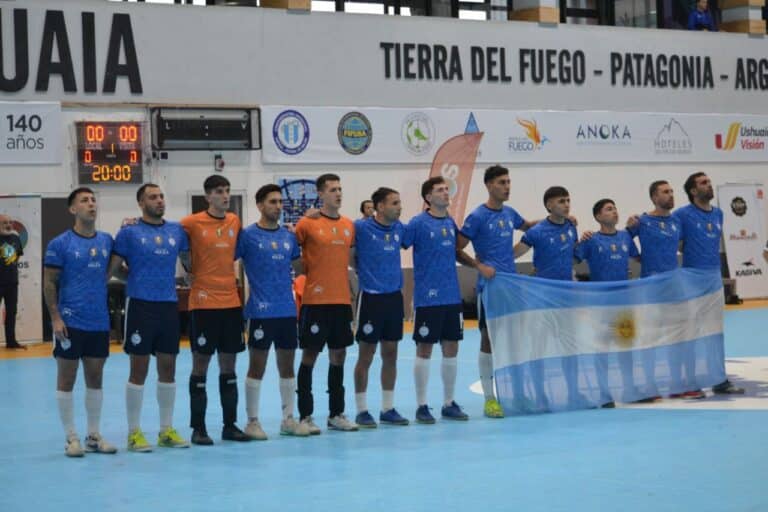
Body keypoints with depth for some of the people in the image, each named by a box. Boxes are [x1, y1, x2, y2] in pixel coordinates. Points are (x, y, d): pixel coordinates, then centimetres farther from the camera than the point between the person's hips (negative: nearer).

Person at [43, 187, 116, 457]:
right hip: (70, 322, -4)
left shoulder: (107, 241, 6)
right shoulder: (60, 244, -6)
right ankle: (71, 438, 10)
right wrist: (55, 318, -12)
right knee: (67, 378, 3)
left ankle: (94, 435, 19)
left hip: (100, 322, 4)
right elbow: (49, 283, -5)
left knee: (95, 378, 10)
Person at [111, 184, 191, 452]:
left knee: (168, 367, 9)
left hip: (169, 306, 4)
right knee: (139, 368, -1)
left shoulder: (176, 230, 8)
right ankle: (134, 432, 7)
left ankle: (167, 430, 18)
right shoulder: (129, 232, -3)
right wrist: (137, 277, 2)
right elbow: (114, 268, -3)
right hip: (140, 305, -4)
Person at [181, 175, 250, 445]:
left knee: (229, 364, 9)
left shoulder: (235, 222, 8)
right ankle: (198, 428, 7)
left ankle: (230, 425, 17)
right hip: (203, 303, -5)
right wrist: (192, 272, -9)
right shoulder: (192, 223, -7)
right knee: (201, 364, 0)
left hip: (231, 302, 5)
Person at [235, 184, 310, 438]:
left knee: (287, 365, 10)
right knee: (257, 366, 2)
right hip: (261, 311, -5)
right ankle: (252, 421, 10)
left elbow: (299, 263, 21)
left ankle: (288, 419, 19)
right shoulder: (248, 235, -6)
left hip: (288, 310, 5)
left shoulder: (289, 236, 10)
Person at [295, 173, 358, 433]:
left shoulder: (349, 225, 9)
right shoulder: (308, 222, -6)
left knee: (338, 356, 10)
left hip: (342, 301, 5)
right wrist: (307, 272, -8)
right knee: (310, 356, 0)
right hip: (315, 301, -5)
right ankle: (305, 416, 6)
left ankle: (336, 414, 18)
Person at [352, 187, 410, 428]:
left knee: (390, 355, 10)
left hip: (394, 297, 5)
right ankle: (362, 411, 11)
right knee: (366, 356, 2)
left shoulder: (399, 228, 5)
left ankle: (388, 408, 19)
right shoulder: (361, 227, -10)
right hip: (370, 297, -5)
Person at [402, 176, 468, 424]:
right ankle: (421, 406, 9)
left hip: (452, 297, 6)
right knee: (424, 349, 1)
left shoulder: (450, 222, 9)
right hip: (427, 298, -6)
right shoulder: (418, 223, -9)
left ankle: (449, 404, 19)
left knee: (451, 349, 9)